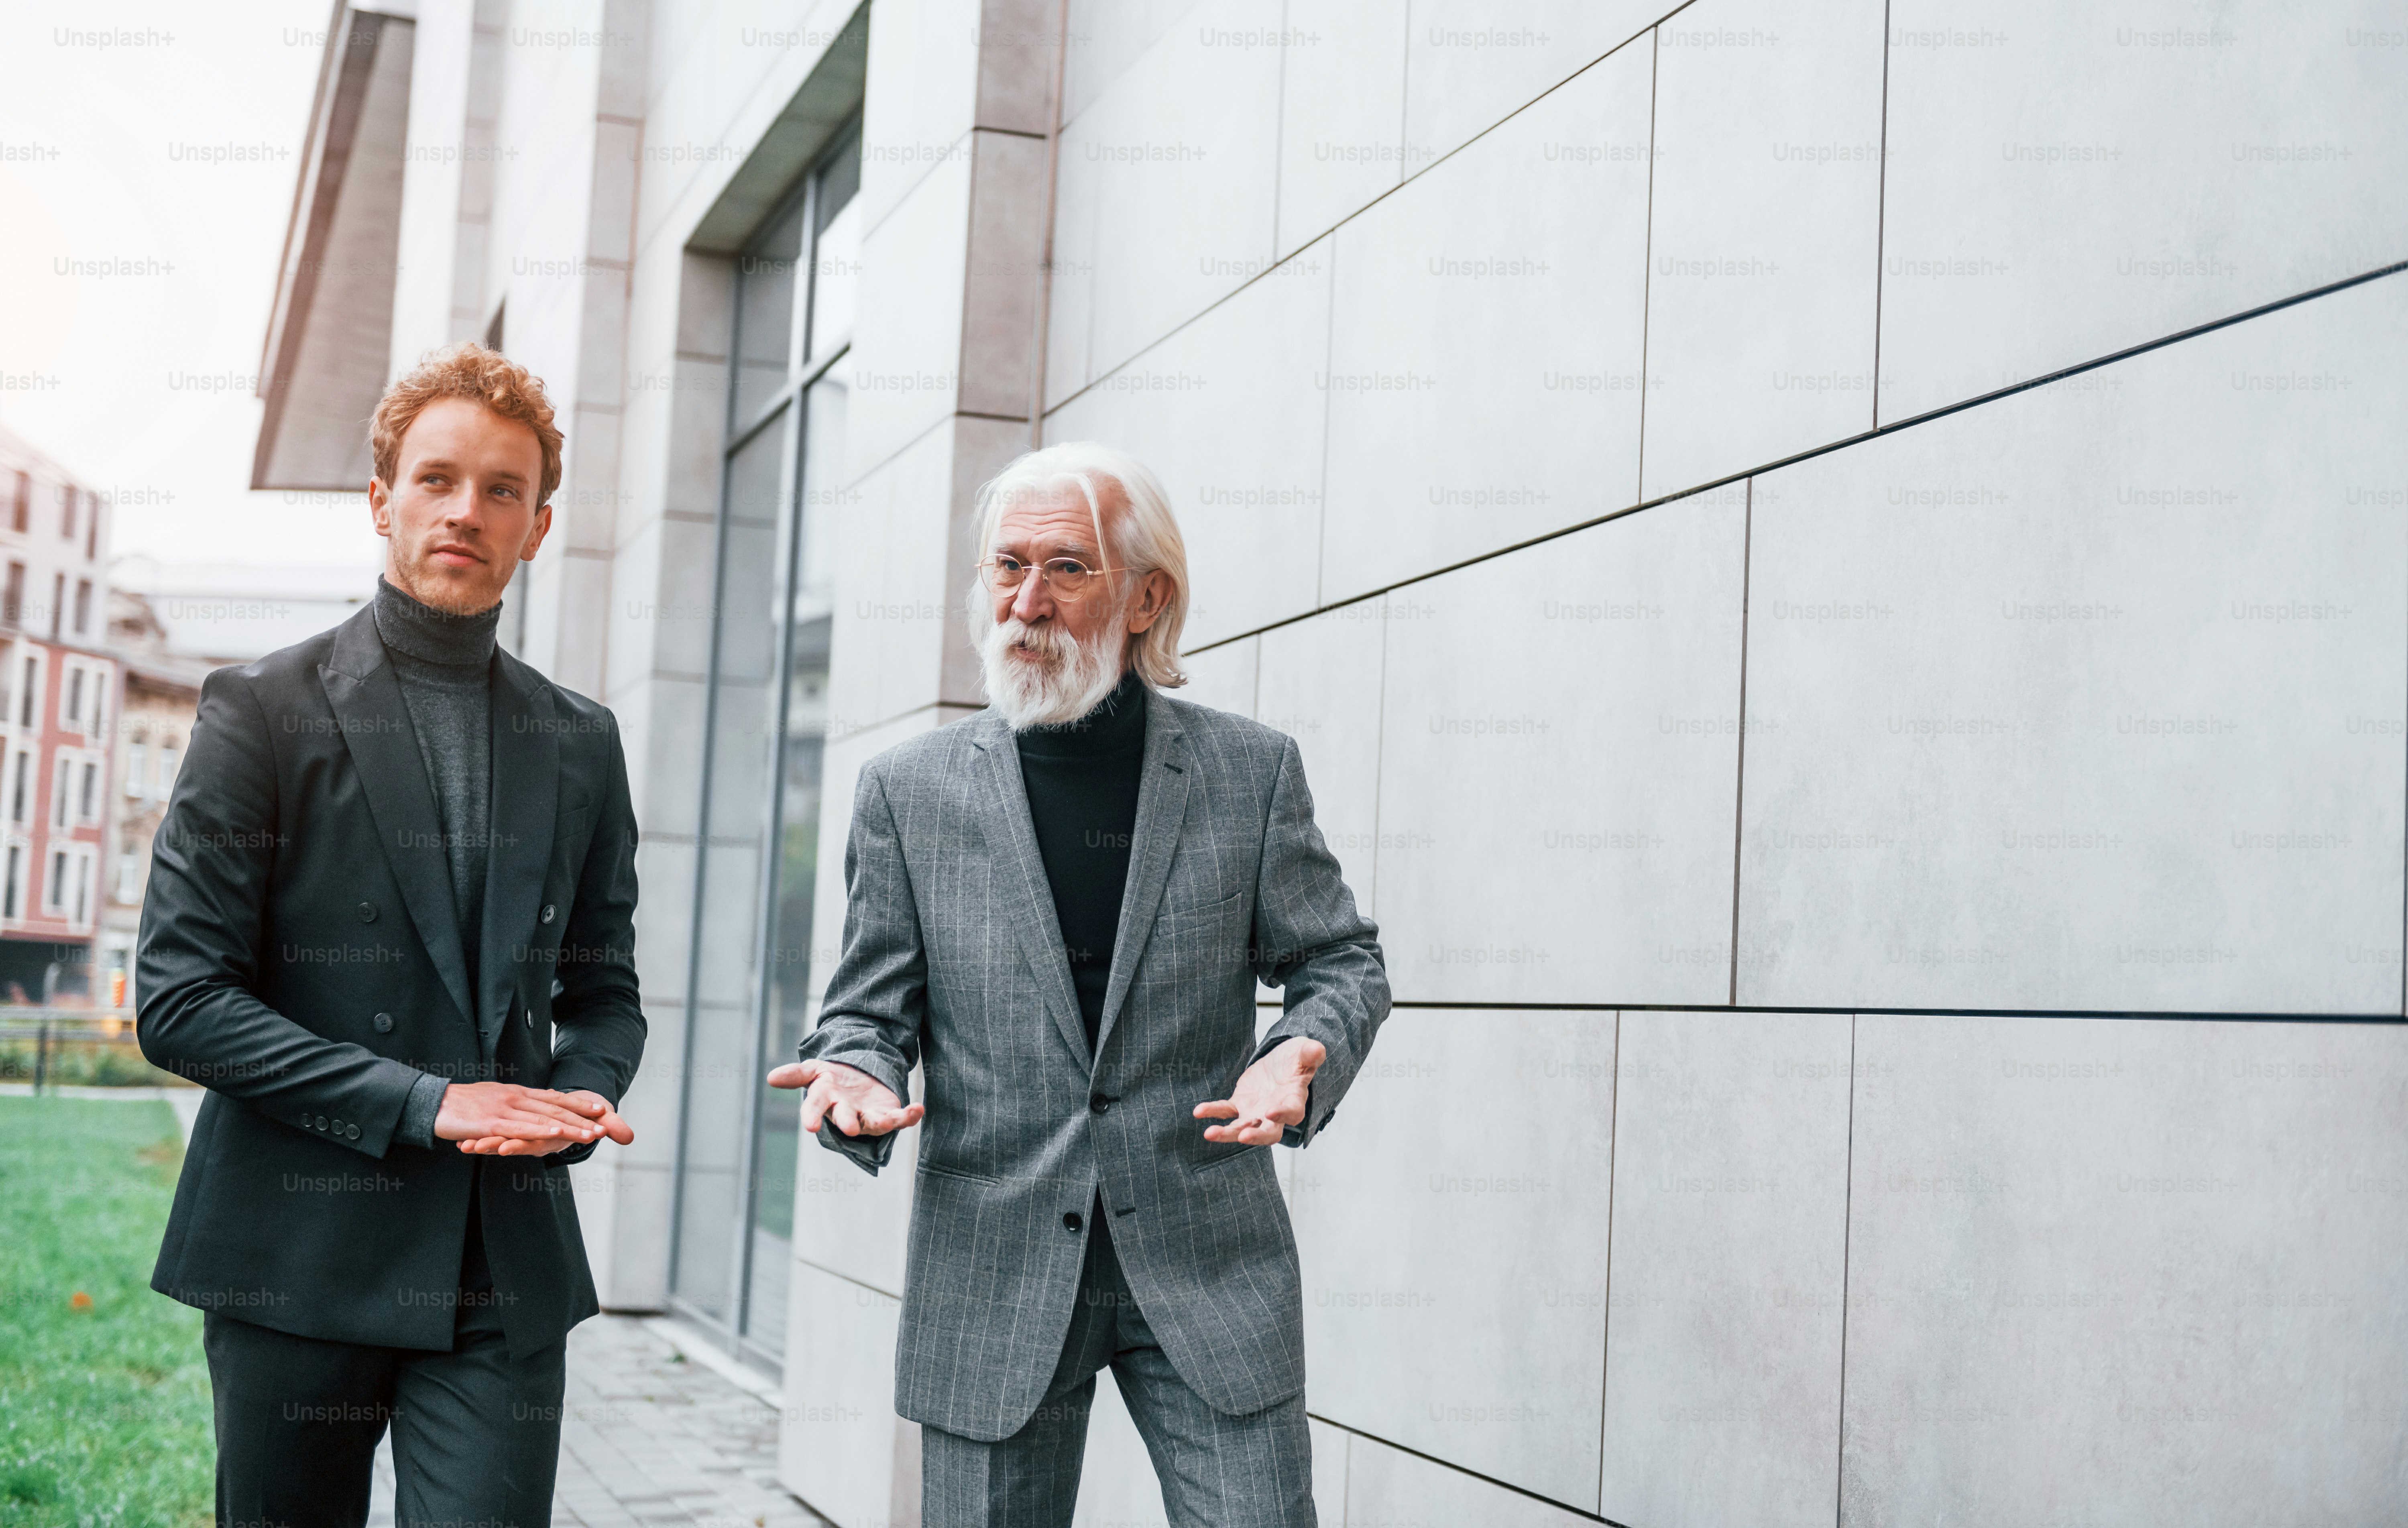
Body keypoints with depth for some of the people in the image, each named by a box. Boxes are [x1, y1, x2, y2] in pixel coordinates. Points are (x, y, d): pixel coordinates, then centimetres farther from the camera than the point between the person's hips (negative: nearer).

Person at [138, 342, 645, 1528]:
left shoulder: (579, 744, 11)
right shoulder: (265, 711, -1)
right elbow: (179, 1000, -7)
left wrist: (577, 1101, -7)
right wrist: (427, 1102, -15)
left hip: (508, 1274, 2)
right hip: (298, 1258, -2)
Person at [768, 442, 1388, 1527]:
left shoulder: (1251, 773, 3)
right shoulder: (910, 791, 3)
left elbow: (1340, 962, 8)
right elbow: (870, 1009, 7)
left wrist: (1304, 1058, -14)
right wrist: (858, 1078, -16)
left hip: (1211, 1266, 0)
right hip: (993, 1273, 1)